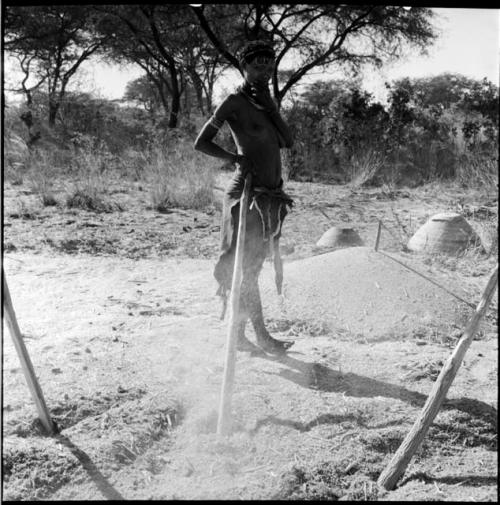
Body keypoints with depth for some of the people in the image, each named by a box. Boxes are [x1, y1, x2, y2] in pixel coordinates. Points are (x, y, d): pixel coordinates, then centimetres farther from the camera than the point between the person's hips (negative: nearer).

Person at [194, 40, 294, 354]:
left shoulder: (266, 102, 19)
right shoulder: (236, 102, -4)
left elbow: (289, 141, 7)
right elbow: (201, 142, -7)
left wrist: (269, 106, -2)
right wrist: (234, 157, -18)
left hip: (272, 195, 8)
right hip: (248, 193, -8)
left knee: (252, 266, 11)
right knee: (246, 266, -5)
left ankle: (238, 333, 19)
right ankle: (261, 335, 1)